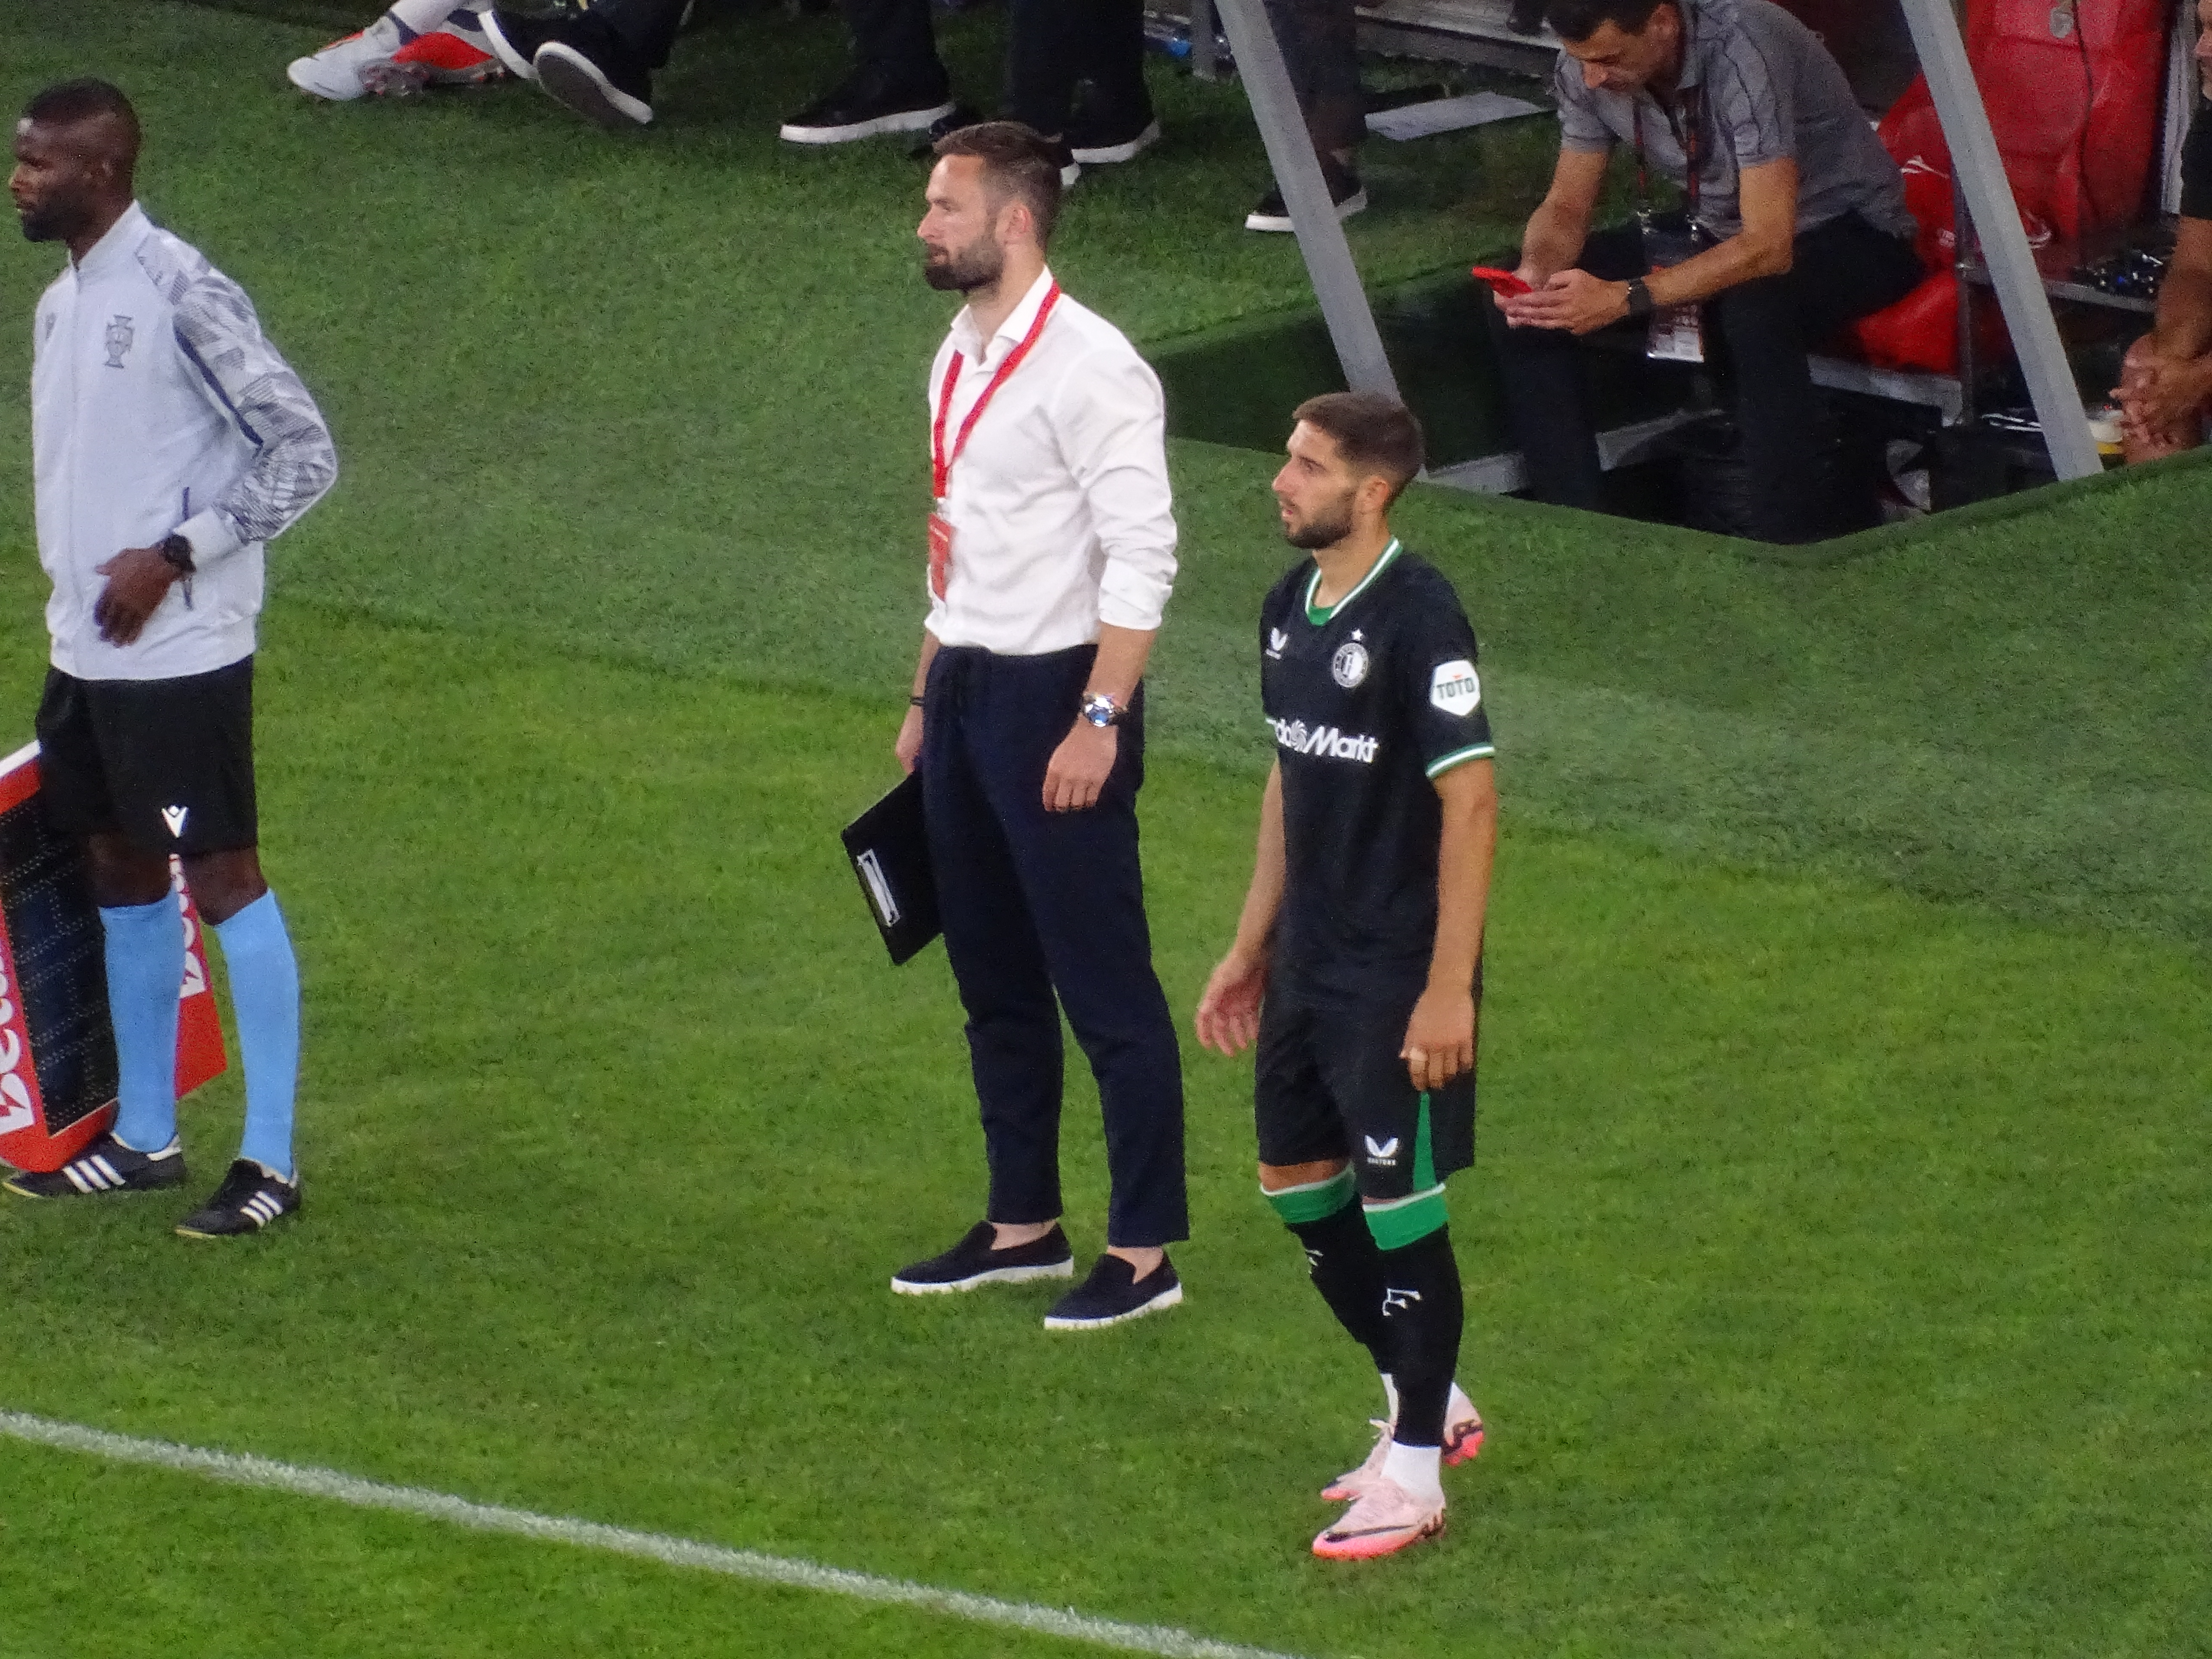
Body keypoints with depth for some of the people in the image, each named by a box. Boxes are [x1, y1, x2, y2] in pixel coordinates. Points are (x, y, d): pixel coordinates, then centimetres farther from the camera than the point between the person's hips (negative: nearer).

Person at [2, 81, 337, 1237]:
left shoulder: (180, 293, -15)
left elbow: (306, 453, -16)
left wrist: (173, 557, -18)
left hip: (180, 654, -9)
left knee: (224, 880, -5)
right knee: (123, 879, 15)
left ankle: (269, 1161, -2)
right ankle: (143, 1137, 25)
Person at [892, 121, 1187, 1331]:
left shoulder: (1087, 370, -17)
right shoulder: (960, 359, 12)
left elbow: (1142, 559, -20)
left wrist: (1098, 722, -23)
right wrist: (927, 698, 21)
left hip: (1054, 693, -10)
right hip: (966, 688, 10)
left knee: (1106, 988, -4)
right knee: (993, 979, 16)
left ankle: (1144, 1252, 2)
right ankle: (1023, 1225, 27)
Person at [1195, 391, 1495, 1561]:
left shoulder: (1417, 618, -18)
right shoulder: (1291, 608, 7)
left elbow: (1470, 801, -20)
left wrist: (1449, 988, -22)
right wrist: (1252, 947, 19)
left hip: (1398, 972, -9)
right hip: (1308, 961, 9)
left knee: (1398, 1203, -2)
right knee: (1298, 1183, 14)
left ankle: (1414, 1477, 8)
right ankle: (1429, 1406, 31)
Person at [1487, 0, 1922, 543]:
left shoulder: (1743, 47, -33)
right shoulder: (1589, 60, -14)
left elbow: (1769, 248, -35)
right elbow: (1567, 208, -3)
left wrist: (1624, 298, -42)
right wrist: (1535, 271, -26)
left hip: (1849, 232, -6)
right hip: (1718, 231, 7)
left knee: (1753, 313, -38)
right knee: (1528, 309, -10)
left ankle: (1796, 555, -28)